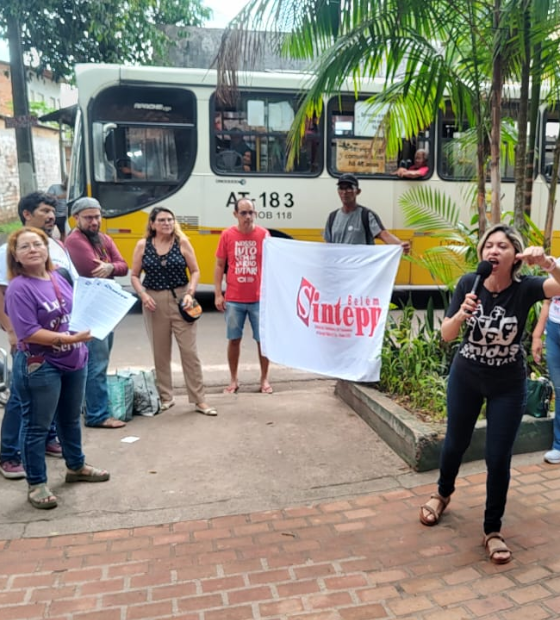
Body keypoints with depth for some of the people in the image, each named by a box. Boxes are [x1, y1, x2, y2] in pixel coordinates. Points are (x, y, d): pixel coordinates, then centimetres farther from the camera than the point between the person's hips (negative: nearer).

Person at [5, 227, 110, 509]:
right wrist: (67, 338, -26)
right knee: (37, 426, 5)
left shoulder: (58, 278, 6)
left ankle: (76, 467, 40)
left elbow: (76, 313, 19)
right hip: (39, 367, -8)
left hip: (74, 361, 8)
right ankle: (36, 484, 19)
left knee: (71, 419, 22)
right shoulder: (19, 288, -16)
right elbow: (28, 333, -22)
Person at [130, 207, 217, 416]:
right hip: (155, 302, 1)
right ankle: (165, 396, 24)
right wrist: (143, 295, -10)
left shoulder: (182, 243, -1)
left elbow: (195, 271, 2)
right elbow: (134, 276, 6)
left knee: (189, 350, -1)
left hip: (180, 300, -1)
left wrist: (190, 293, -13)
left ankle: (199, 400, 8)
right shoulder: (142, 245, 1)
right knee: (160, 352, 9)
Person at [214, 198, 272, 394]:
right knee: (234, 340, 10)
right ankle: (233, 380, 25)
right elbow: (219, 266, 4)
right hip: (233, 300, 0)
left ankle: (264, 379, 23)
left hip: (260, 299, 0)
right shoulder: (227, 235, -1)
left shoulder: (264, 234, -2)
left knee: (263, 339, 7)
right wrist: (218, 294, -1)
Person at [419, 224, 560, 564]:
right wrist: (462, 313, -34)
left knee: (499, 457, 2)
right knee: (456, 442, 18)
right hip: (466, 377, 2)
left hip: (509, 386, -1)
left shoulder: (525, 287, -19)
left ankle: (493, 531, 22)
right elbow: (447, 335, -15)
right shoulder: (469, 283, -15)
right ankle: (443, 495, 47)